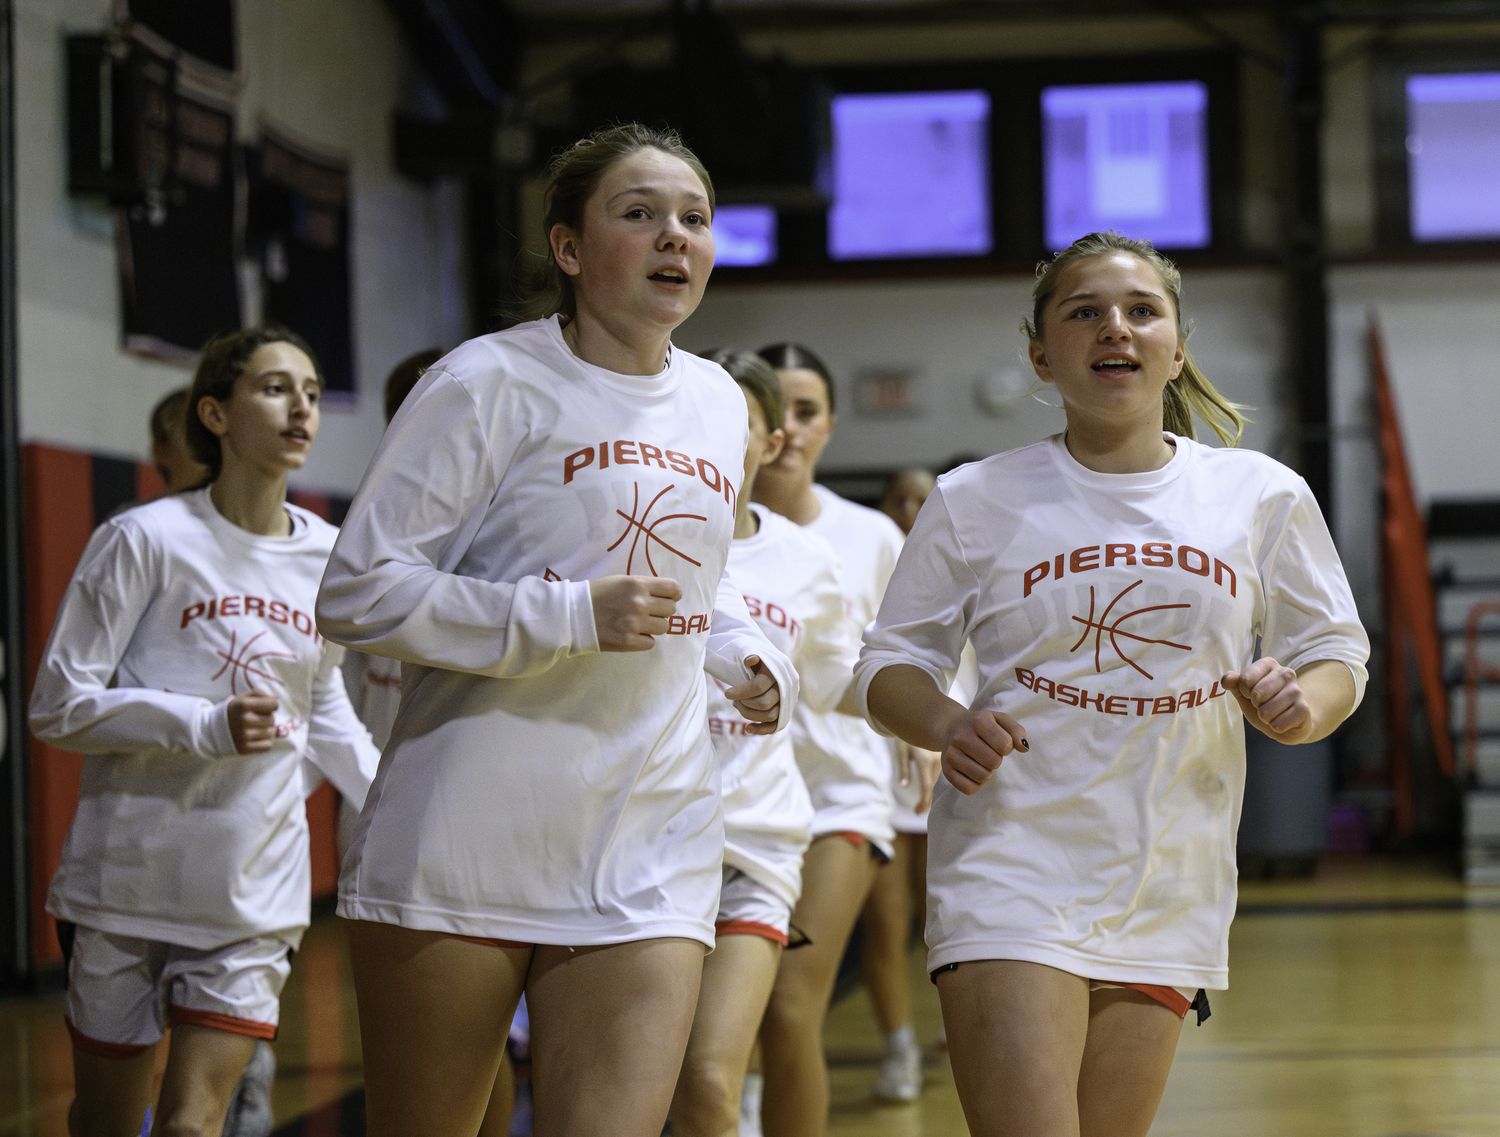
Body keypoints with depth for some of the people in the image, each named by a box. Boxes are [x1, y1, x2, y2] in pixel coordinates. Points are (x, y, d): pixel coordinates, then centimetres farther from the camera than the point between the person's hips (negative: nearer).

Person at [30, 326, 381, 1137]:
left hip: (255, 891, 3)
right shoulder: (146, 539, -7)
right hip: (127, 881, -3)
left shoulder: (327, 556, 7)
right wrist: (207, 727, -22)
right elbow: (58, 705, -9)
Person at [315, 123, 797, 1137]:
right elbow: (356, 594, -10)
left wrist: (753, 660, 8)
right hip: (462, 850, -4)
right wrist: (568, 619, -17)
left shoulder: (719, 405, 14)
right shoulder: (492, 382, -6)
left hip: (649, 858, 4)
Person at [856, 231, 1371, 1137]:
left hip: (1169, 893, 3)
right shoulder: (976, 501, 2)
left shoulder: (1263, 496, 6)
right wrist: (944, 725, -14)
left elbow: (1337, 657, 13)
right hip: (1013, 870, -3)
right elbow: (893, 663, 8)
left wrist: (1300, 706, -10)